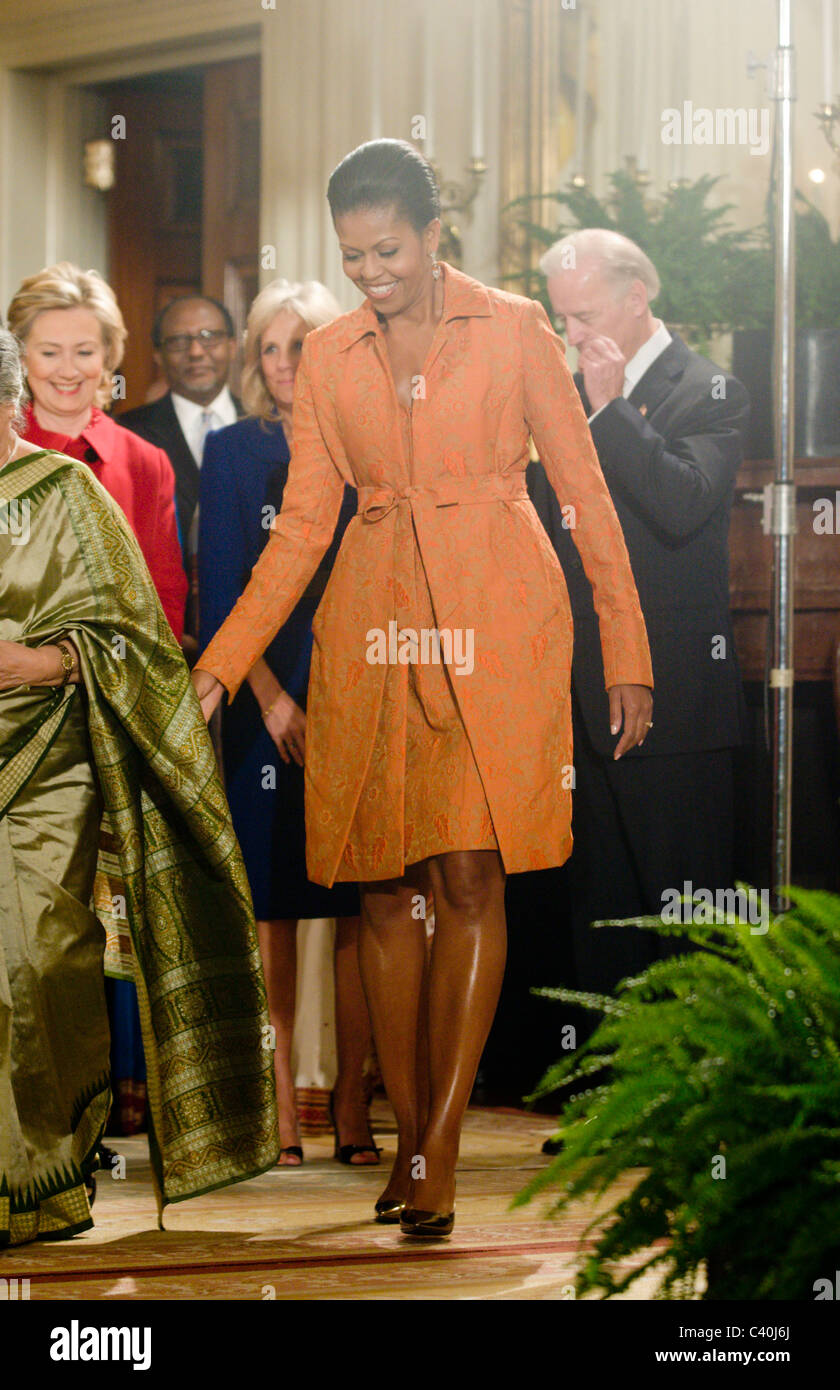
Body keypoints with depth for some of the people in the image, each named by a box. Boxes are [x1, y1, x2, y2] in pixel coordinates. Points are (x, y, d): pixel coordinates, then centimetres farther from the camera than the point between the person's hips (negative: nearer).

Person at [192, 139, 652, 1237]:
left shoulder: (514, 332, 2)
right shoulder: (327, 357, 10)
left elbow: (585, 492, 4)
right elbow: (302, 527, 10)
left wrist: (627, 655, 3)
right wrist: (221, 662, 2)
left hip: (494, 622, -3)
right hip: (374, 632, 3)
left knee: (471, 878, -11)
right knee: (388, 886, 2)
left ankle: (439, 1155, -9)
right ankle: (407, 1136, 11)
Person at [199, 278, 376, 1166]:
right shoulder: (232, 452, 8)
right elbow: (222, 591, 3)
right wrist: (271, 695, -8)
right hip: (267, 709, 0)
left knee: (359, 910, -1)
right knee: (272, 908, 0)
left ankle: (352, 1102, 3)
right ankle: (280, 1112, 3)